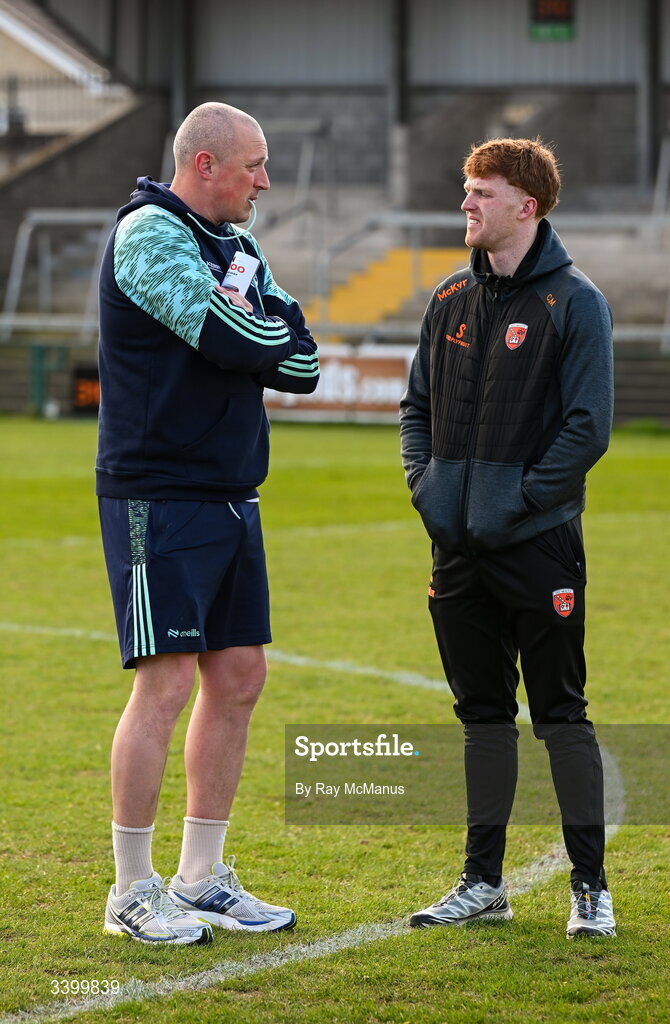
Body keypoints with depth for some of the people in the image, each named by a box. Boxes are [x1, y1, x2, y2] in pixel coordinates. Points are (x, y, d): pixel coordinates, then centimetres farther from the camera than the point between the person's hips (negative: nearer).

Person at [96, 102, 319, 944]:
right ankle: (132, 892, -1)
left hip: (232, 497, 9)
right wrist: (270, 340, -2)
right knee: (165, 685, -9)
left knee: (238, 678, 8)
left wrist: (250, 338, -11)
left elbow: (300, 359, 7)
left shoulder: (236, 246, 17)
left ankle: (200, 879, 17)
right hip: (158, 496, -9)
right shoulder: (148, 233, -11)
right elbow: (231, 339, -21)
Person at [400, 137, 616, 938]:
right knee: (482, 713, 11)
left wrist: (518, 500, -16)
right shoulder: (450, 301, 11)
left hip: (539, 544, -6)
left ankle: (590, 885, 6)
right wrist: (426, 482, 1)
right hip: (459, 544, 6)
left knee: (561, 713, -1)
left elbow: (588, 426, -11)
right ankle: (483, 882, 18)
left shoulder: (573, 303, -6)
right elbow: (418, 406, 18)